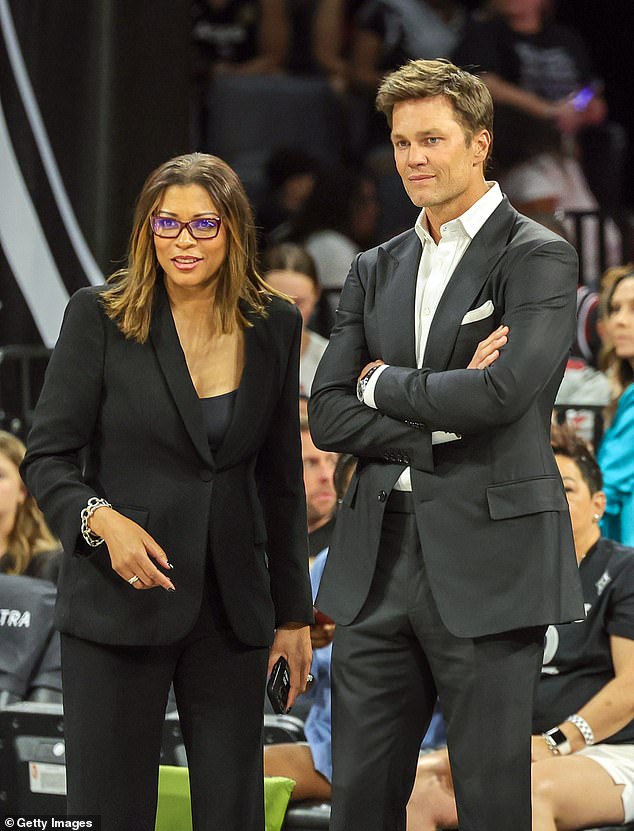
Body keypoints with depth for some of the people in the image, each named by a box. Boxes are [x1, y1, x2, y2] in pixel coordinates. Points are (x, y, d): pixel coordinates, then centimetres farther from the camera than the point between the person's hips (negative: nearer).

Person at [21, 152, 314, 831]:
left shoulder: (273, 326, 5)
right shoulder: (100, 317, -5)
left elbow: (280, 479, 12)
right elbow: (47, 458, -3)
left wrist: (293, 613, 13)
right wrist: (102, 520, -23)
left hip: (232, 609, 3)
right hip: (118, 603, -3)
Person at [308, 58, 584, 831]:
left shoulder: (537, 259, -4)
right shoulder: (376, 271, 15)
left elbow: (503, 391, -19)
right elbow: (328, 417, 7)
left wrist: (385, 383, -4)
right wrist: (444, 414, -8)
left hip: (487, 563, -6)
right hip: (377, 562, 6)